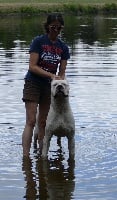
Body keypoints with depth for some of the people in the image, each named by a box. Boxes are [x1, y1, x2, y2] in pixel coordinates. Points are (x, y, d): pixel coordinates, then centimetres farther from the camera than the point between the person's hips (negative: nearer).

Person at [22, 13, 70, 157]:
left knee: (43, 122, 10)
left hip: (49, 86, 5)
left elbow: (62, 72, 5)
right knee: (31, 121, -12)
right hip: (33, 84, -5)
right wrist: (51, 75, -22)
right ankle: (25, 156, -16)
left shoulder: (63, 47, 4)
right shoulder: (38, 41, -10)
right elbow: (32, 66, -15)